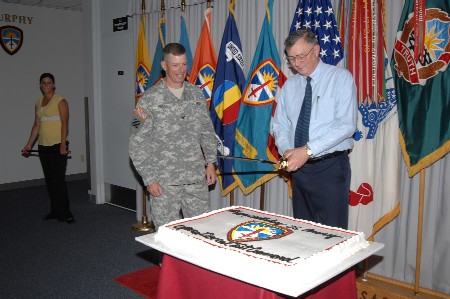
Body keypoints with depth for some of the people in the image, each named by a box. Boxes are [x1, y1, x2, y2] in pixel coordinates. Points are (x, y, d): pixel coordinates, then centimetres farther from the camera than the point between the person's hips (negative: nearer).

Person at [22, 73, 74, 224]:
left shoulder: (60, 101, -6)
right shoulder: (38, 102, 15)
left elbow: (65, 124, -12)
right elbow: (36, 125, 17)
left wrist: (63, 144, -20)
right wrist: (29, 144, 15)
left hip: (57, 146, -7)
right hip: (43, 147, 7)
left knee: (58, 180, -9)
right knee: (49, 180, 11)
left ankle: (64, 214, -3)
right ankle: (55, 211, 20)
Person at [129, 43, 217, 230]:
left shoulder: (197, 94, 9)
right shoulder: (149, 99, -4)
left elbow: (207, 131, 16)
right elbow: (137, 144, -4)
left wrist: (210, 162, 7)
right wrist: (149, 179, -9)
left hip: (197, 178, 4)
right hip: (164, 182, -4)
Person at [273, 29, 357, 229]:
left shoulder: (341, 78, -5)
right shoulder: (289, 86, 11)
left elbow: (346, 125, -16)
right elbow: (280, 126, 11)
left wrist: (308, 150, -22)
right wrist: (287, 151, -10)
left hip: (331, 167, -5)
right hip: (299, 167, 5)